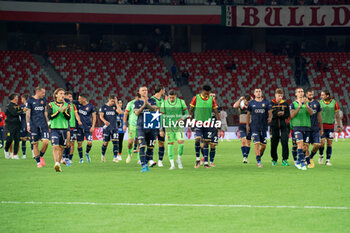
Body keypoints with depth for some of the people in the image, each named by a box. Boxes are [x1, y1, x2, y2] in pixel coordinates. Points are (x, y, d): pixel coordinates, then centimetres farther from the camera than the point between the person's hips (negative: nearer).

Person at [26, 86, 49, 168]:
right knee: (35, 144, 1)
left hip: (43, 124, 3)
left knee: (46, 141, -13)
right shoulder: (30, 100, -1)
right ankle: (38, 162, 10)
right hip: (34, 124, -3)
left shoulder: (43, 99, 10)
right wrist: (28, 124, -7)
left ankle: (41, 156, 12)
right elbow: (28, 113, -1)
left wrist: (47, 122, 13)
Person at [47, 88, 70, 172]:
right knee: (55, 147, -16)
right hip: (54, 128, -3)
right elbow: (50, 116, -7)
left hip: (64, 128, 3)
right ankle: (56, 163, -27)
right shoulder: (51, 105, 3)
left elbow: (68, 117, 3)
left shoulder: (66, 105, 11)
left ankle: (58, 164, 19)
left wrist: (64, 112, -16)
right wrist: (59, 111, -17)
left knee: (61, 148, 8)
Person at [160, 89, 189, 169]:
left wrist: (182, 118, -15)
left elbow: (186, 113, 6)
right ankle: (172, 164, 5)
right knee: (170, 144, 0)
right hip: (169, 127, 0)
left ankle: (179, 159, 7)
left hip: (179, 126, 0)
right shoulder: (164, 104, -2)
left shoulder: (181, 102, -2)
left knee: (181, 142, -15)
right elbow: (162, 117, 2)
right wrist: (161, 129, 0)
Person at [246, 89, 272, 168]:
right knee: (257, 143, -13)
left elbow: (270, 113, 6)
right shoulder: (251, 103, 6)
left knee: (263, 145, 3)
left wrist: (270, 118, -16)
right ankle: (258, 161, -11)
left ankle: (259, 157, 27)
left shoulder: (266, 102, 6)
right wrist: (247, 125, 8)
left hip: (264, 126, 1)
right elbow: (248, 114, 13)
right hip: (254, 127, -1)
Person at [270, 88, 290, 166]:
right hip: (274, 125, 0)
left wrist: (280, 114, -11)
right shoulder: (271, 103, 3)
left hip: (284, 125, 0)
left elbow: (288, 115, 5)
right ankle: (274, 160, 19)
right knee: (274, 143, 4)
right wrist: (277, 114, -17)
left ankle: (285, 160, -9)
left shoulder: (285, 103, 8)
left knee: (284, 142, -12)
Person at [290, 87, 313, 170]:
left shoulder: (307, 103, 12)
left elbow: (311, 113, -5)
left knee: (305, 146, 2)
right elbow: (292, 115, -6)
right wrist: (299, 107, -17)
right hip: (297, 126, -3)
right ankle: (302, 163, -18)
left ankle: (298, 162, 15)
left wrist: (306, 105, -20)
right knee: (300, 144, -19)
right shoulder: (293, 104, 6)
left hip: (307, 127, 3)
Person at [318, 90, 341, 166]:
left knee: (329, 143, 2)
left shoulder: (334, 103, -1)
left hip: (331, 126, 1)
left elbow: (337, 115, 6)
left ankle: (328, 160, 9)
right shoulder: (319, 103, -3)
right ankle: (321, 156, 19)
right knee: (322, 143, -8)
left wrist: (339, 126, 4)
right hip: (322, 126, -1)